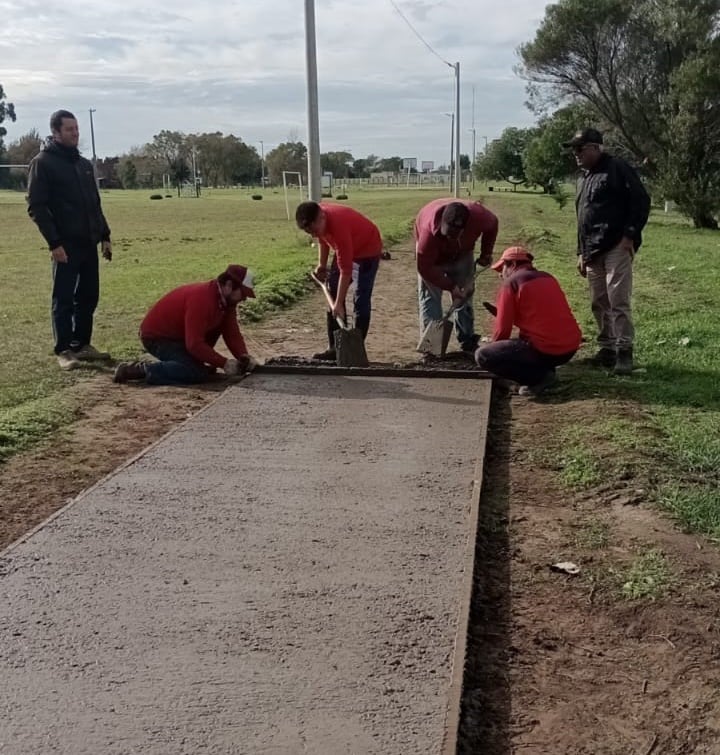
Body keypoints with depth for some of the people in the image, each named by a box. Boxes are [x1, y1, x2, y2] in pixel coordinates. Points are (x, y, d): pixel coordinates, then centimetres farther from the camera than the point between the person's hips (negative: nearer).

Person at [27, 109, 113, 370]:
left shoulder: (84, 164, 16)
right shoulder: (42, 163, -6)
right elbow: (36, 207, -11)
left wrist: (105, 236, 14)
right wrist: (54, 242, -18)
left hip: (89, 243, 7)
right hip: (65, 245, -7)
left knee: (88, 297, 10)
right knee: (63, 299, -1)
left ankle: (82, 344, 21)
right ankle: (64, 351, 5)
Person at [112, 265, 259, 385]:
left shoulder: (226, 299, -1)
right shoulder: (201, 299, -30)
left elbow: (232, 334, 1)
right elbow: (194, 344, -33)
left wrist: (245, 358, -16)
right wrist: (224, 363, -30)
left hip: (179, 334, 9)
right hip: (157, 337, -9)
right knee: (198, 373, -25)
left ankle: (193, 363, 6)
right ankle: (139, 370, -17)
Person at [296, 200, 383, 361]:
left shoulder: (338, 226, -40)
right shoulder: (317, 214, -18)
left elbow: (345, 270, -36)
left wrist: (339, 304, -34)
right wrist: (322, 264, 3)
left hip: (367, 250, -8)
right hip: (346, 249, 8)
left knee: (361, 301, -13)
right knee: (333, 293, 6)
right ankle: (334, 347, 10)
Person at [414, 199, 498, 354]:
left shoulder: (478, 215, -37)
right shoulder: (430, 231, -44)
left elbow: (492, 225, -10)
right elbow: (425, 267, -34)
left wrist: (486, 253, -13)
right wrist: (450, 286, -35)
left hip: (462, 252, 3)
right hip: (433, 257, -3)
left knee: (465, 295, 3)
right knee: (430, 296, -11)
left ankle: (468, 340, 10)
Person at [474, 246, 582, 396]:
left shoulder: (511, 283, -3)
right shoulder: (548, 277, 19)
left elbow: (503, 329, -4)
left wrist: (494, 346, 16)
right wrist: (501, 313, 27)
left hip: (545, 350, -8)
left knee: (482, 355, -2)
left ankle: (538, 377, -4)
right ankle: (545, 369, 14)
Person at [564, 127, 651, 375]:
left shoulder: (618, 169, -4)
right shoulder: (583, 179, 21)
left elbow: (641, 201, -10)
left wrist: (630, 235, -16)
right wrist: (581, 252, 21)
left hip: (617, 247, -8)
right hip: (593, 251, 8)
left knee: (618, 301, -11)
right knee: (599, 303, 10)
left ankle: (624, 352, -6)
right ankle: (607, 348, 19)